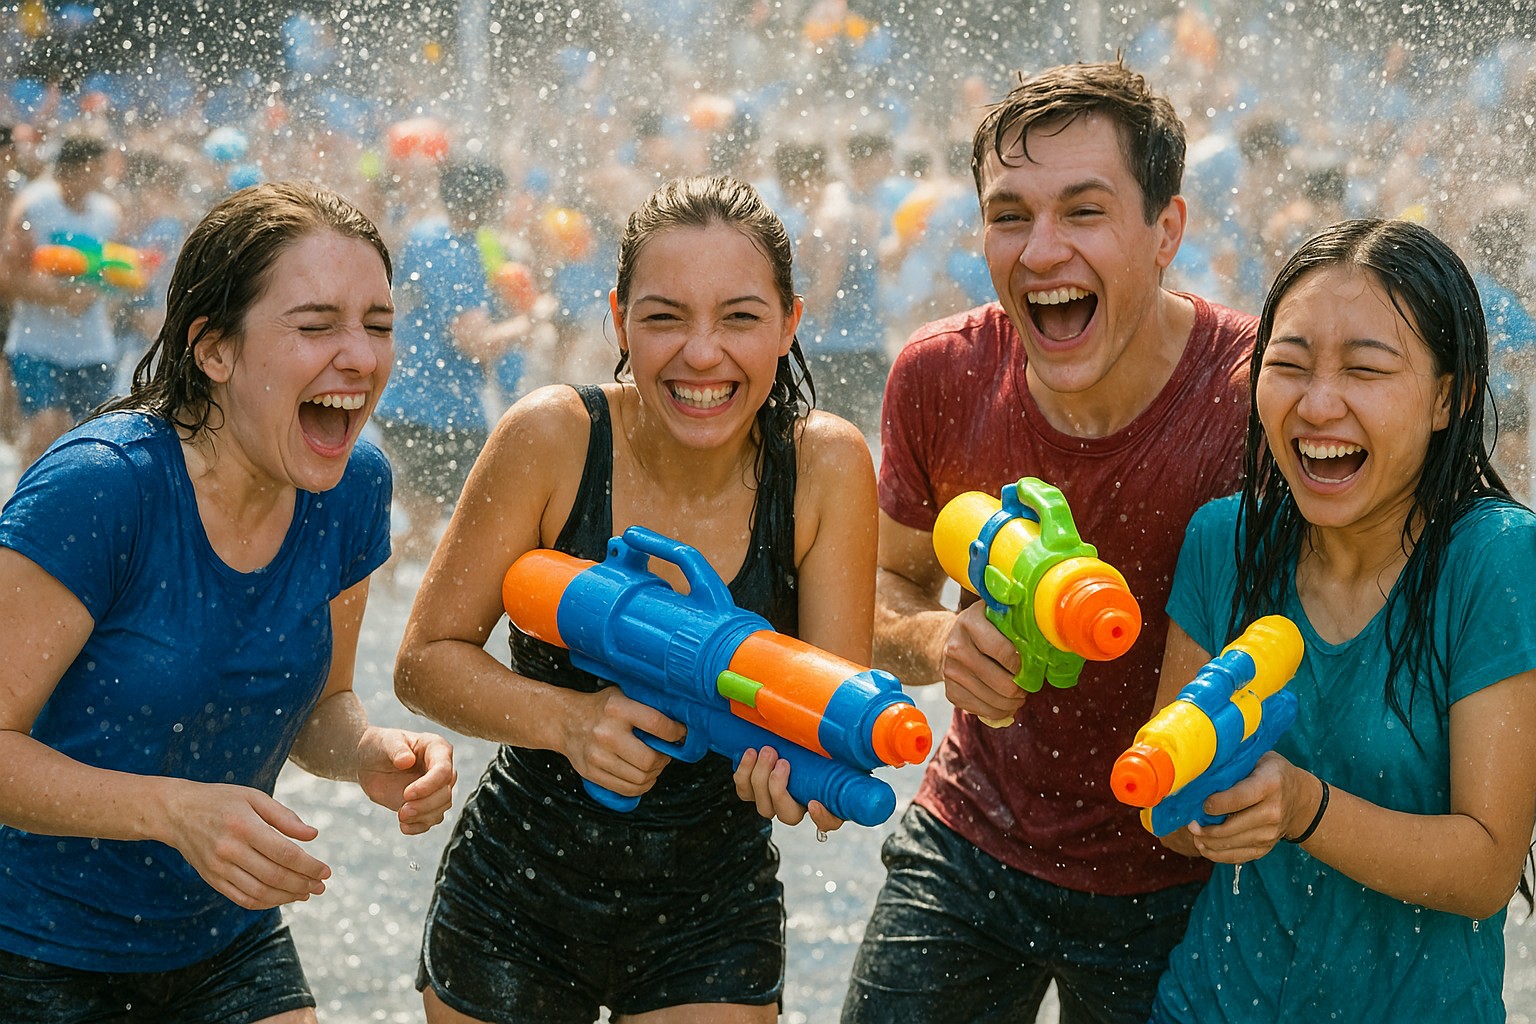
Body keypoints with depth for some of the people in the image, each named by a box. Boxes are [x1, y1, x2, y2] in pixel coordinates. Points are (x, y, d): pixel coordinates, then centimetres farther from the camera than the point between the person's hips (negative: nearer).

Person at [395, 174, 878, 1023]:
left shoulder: (825, 466, -13)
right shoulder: (554, 437, -17)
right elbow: (426, 661, -11)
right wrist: (570, 720, -29)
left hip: (712, 920, 0)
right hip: (513, 907, 0)